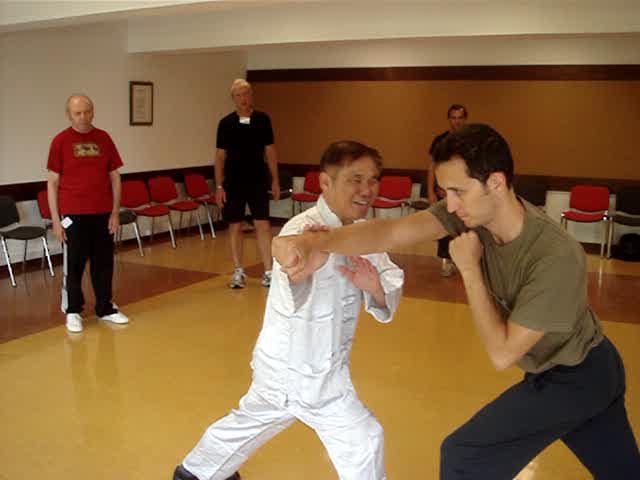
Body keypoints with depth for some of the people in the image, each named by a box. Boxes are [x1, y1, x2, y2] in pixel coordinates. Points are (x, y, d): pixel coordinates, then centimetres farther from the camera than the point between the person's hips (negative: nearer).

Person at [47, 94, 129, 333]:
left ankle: (105, 308, 24)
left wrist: (115, 212, 3)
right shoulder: (60, 141, -3)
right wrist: (55, 219, -6)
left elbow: (115, 177, 8)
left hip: (103, 213, 3)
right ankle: (73, 312, 20)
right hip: (73, 214, -3)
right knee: (74, 264, 6)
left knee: (104, 262, 10)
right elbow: (52, 182, -2)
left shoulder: (104, 138, 5)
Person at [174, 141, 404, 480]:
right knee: (362, 441, 2)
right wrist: (304, 267, -69)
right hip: (304, 369, -8)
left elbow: (392, 285, -2)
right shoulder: (304, 230, -25)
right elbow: (289, 294, -45)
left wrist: (376, 288, -26)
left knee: (250, 419, 27)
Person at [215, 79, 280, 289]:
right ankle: (238, 271, 18)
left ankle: (268, 271, 3)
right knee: (235, 226, 6)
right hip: (233, 182, 0)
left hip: (258, 181, 0)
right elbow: (220, 155, 2)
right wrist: (219, 186, -2)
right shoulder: (226, 123, 1)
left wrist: (275, 180, 3)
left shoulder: (263, 119, 2)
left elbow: (270, 150, 7)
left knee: (263, 225, -3)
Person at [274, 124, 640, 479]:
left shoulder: (557, 258, -35)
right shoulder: (471, 211, -17)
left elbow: (502, 354, -29)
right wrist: (313, 242, -42)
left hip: (575, 379, -6)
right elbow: (391, 233, -28)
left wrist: (469, 271, -29)